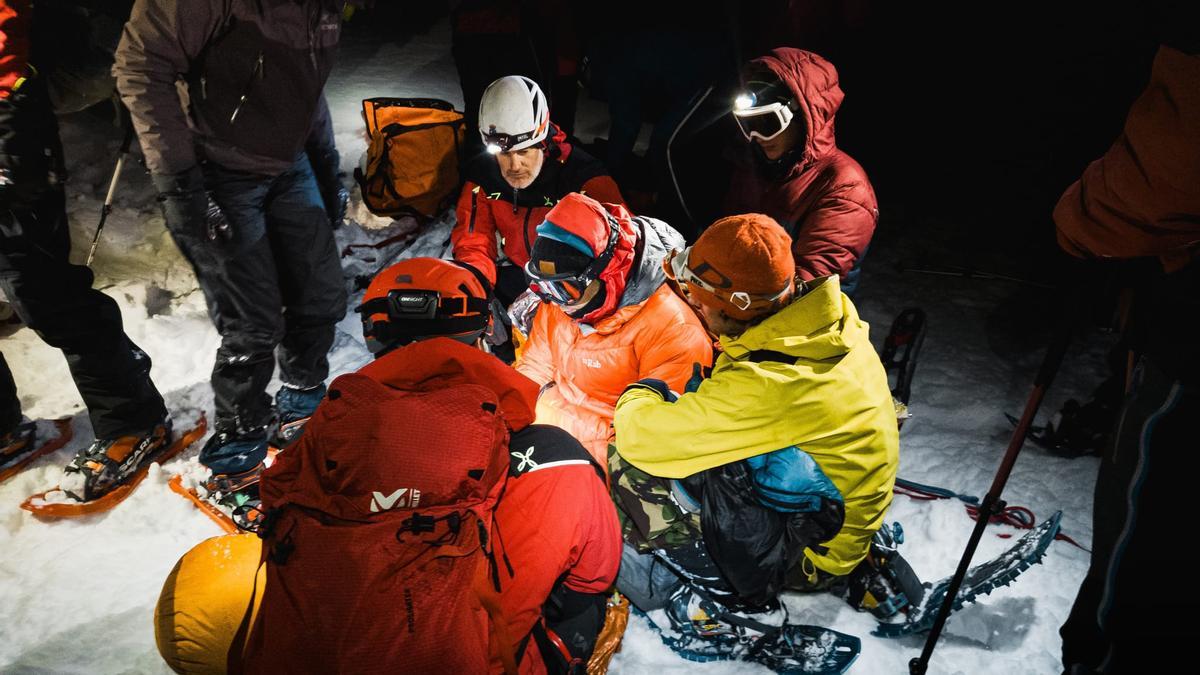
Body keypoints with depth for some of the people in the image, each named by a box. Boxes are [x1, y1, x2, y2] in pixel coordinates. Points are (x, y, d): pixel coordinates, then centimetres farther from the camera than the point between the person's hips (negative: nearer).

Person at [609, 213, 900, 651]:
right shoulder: (829, 321, -9)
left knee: (626, 459, -13)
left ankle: (718, 594, 0)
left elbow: (642, 437, -27)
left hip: (805, 556, -8)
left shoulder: (767, 387, -35)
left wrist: (636, 399, -5)